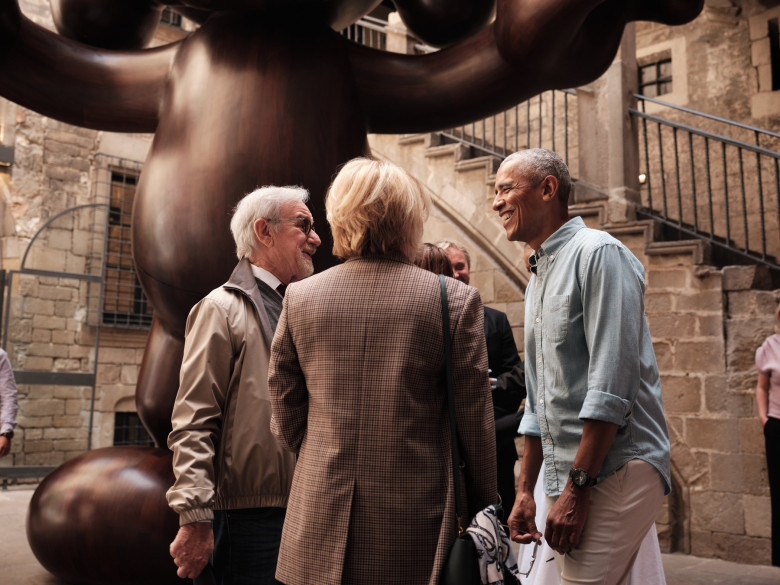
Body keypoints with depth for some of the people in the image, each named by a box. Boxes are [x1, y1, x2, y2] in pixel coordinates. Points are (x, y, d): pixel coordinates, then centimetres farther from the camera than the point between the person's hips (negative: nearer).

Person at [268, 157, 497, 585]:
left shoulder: (299, 297, -1)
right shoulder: (456, 300, -10)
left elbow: (285, 418, 6)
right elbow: (474, 423, -5)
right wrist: (485, 512, 9)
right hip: (415, 527, -2)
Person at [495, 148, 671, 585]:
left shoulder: (598, 252, -9)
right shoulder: (538, 279, 19)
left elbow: (611, 382, -18)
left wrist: (578, 487, -19)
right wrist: (526, 490, 18)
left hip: (616, 470, -8)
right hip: (570, 481, 9)